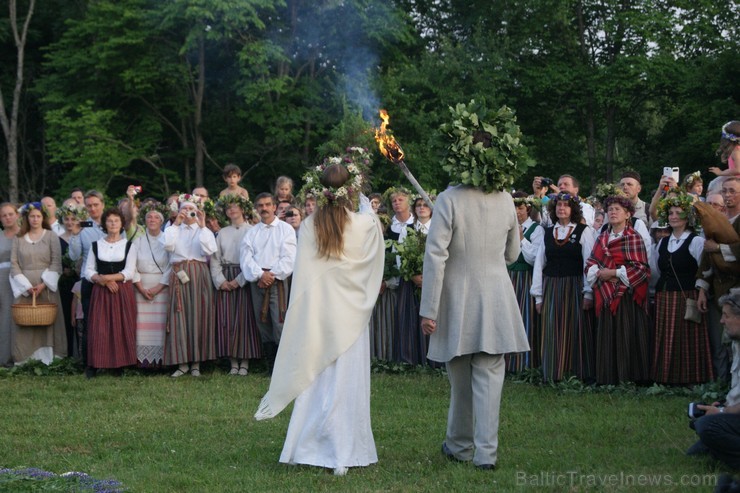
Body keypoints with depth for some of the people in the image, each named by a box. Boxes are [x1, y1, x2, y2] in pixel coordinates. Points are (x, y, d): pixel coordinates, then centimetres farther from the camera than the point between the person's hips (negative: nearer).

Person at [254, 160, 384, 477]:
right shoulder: (365, 225, -9)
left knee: (312, 379, 12)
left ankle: (301, 449, 19)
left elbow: (302, 274, -3)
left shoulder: (309, 225, -5)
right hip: (350, 314, -2)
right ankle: (342, 454, 4)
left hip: (315, 314, 2)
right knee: (346, 381, 3)